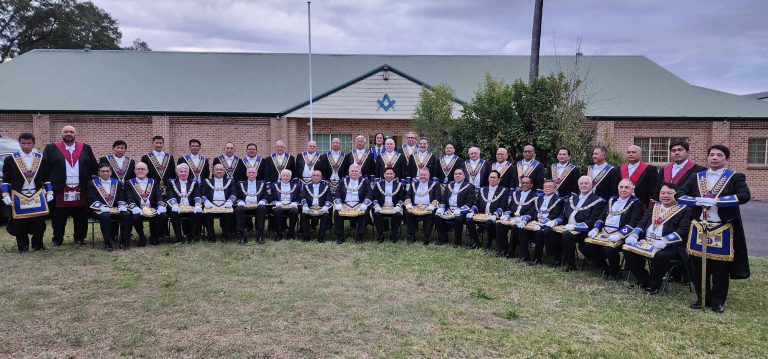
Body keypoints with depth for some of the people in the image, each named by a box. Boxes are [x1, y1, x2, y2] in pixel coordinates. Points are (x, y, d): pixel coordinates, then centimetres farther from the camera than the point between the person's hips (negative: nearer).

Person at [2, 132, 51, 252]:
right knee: (20, 224, 4)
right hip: (18, 197, -1)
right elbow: (6, 179, 3)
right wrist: (6, 195, -3)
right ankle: (22, 246, 16)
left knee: (39, 222, 1)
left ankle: (37, 245, 14)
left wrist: (49, 193, 6)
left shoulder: (41, 159, 5)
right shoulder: (10, 159, 1)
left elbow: (47, 178, 10)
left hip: (38, 196, 1)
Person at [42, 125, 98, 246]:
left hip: (81, 190, 2)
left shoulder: (85, 148, 8)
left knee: (81, 217, 8)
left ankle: (80, 237, 20)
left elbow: (94, 166, 12)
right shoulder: (51, 148, 3)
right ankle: (57, 239, 18)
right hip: (59, 189, -1)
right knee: (58, 218, 6)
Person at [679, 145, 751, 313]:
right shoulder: (697, 177, 9)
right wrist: (697, 201, -15)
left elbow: (744, 196, -19)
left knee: (720, 267, 5)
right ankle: (702, 298, 23)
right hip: (699, 228, 3)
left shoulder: (735, 177, -2)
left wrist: (715, 201, -24)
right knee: (698, 266, 9)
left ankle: (718, 301, 19)